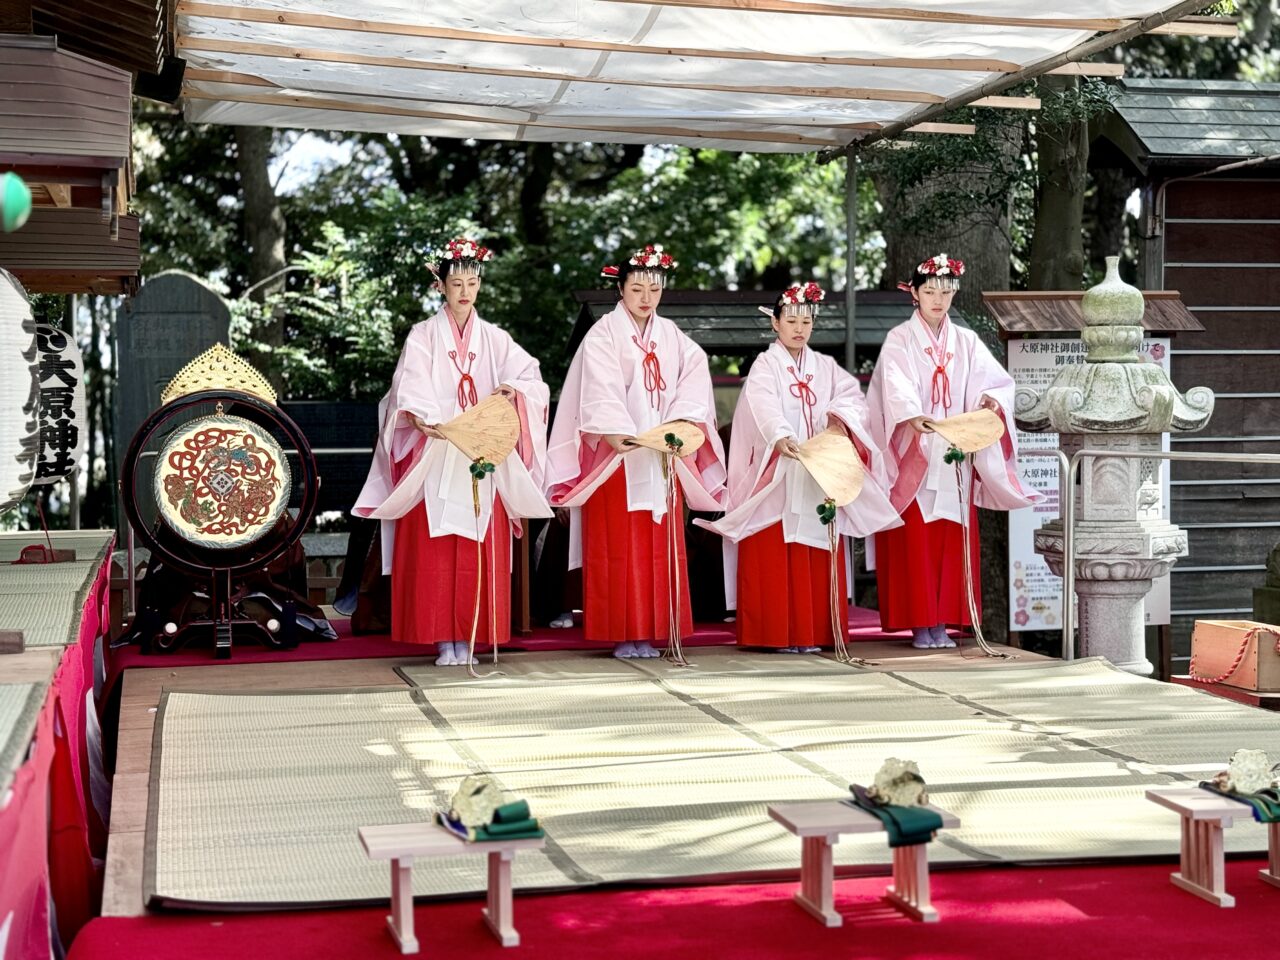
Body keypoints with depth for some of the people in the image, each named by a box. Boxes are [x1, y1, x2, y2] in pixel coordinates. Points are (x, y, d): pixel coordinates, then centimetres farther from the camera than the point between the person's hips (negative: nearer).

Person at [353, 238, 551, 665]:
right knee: (433, 550, -6)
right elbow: (410, 388, -9)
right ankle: (443, 640, -2)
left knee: (478, 552, -1)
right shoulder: (424, 335, 5)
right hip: (434, 459, -2)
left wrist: (513, 389, -21)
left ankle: (466, 638, 4)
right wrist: (419, 418, -29)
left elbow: (530, 375, 1)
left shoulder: (493, 338, 13)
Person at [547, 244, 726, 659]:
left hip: (662, 457, 5)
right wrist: (619, 435, -28)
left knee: (658, 547, 4)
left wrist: (680, 424, -14)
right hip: (615, 456, -5)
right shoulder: (603, 334, -1)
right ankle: (621, 635, 1)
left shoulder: (670, 336, 14)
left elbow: (694, 375, 2)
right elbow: (601, 391, -13)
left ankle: (648, 633, 9)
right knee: (617, 546, -3)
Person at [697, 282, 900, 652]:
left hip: (819, 476, 4)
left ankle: (813, 632, 6)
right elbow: (763, 405, -18)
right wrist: (780, 437, -37)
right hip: (776, 478, -4)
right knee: (776, 556, -6)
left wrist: (840, 417, -21)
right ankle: (778, 634, -3)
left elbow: (852, 396, 1)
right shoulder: (766, 365, 1)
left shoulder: (825, 367, 16)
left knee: (817, 558, 2)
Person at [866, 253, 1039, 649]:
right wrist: (913, 417, -35)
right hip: (912, 457, -4)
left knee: (952, 541, 2)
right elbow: (896, 387, -16)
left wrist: (991, 399, -22)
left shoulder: (966, 341, 13)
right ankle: (919, 624, 0)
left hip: (955, 457, 4)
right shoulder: (899, 340, 1)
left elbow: (992, 380, 2)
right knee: (914, 541, -5)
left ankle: (942, 622, 7)